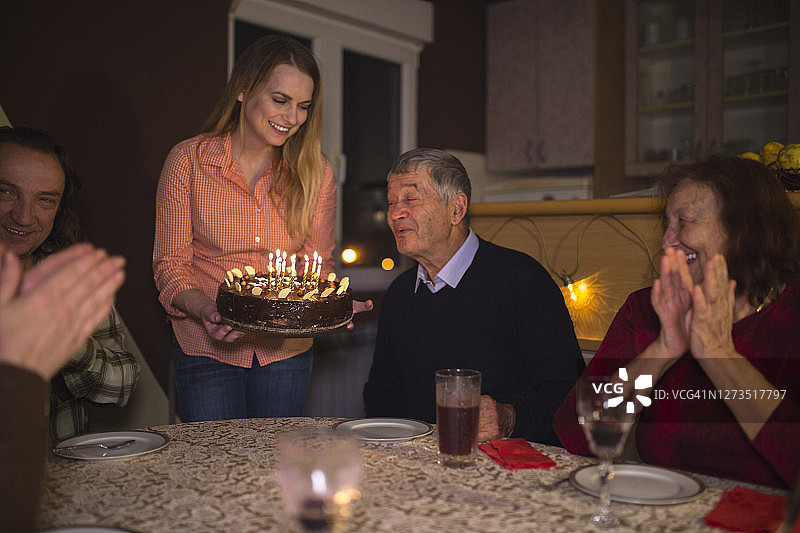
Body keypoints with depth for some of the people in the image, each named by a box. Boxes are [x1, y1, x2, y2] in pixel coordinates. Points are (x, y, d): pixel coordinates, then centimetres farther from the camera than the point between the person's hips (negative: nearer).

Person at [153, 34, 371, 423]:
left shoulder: (315, 173, -3)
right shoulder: (189, 160, -8)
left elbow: (318, 265, 3)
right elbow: (170, 263, -5)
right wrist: (206, 311, -24)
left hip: (287, 352, 2)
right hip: (207, 350, -1)